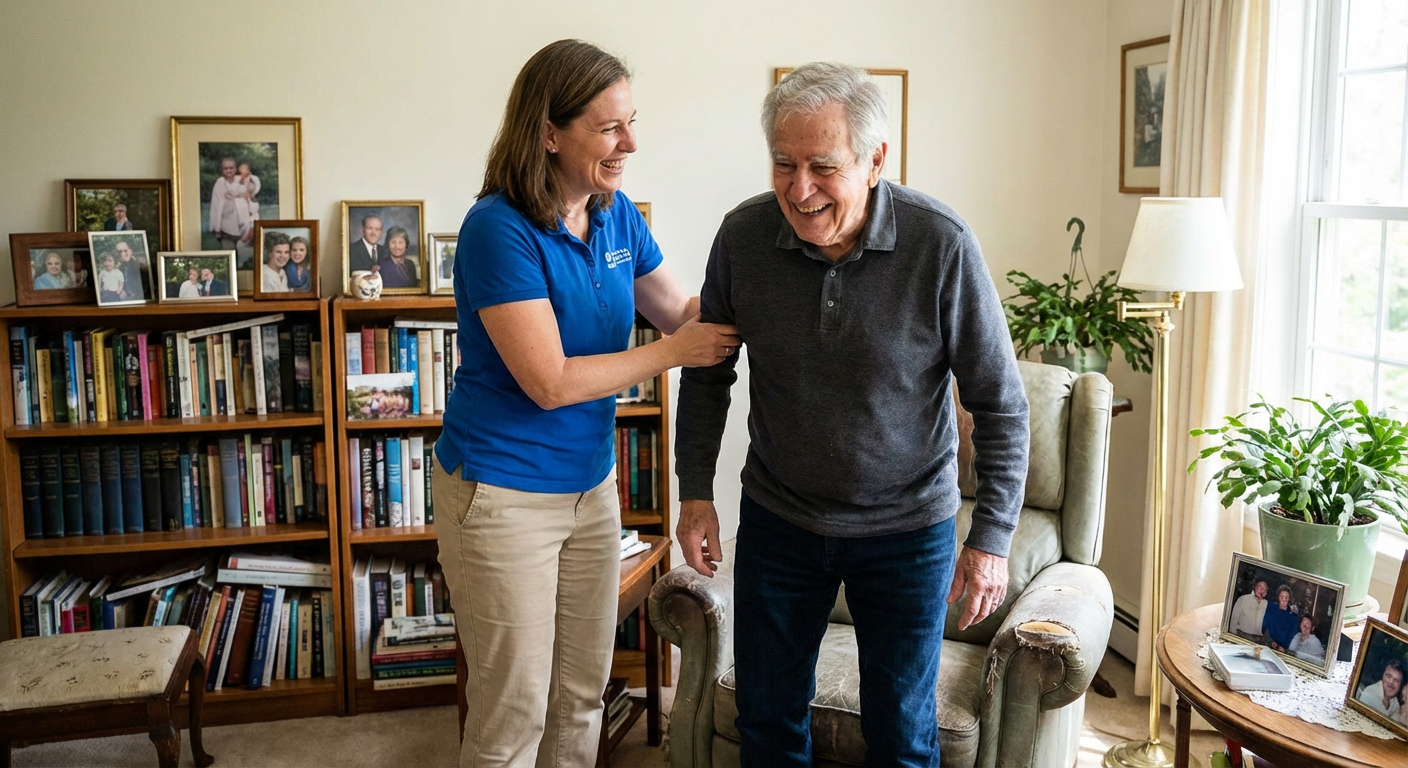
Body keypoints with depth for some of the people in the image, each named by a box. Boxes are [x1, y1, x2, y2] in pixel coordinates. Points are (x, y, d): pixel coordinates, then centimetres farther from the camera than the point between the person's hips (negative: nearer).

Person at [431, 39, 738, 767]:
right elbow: (550, 383, -23)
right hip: (501, 493, -6)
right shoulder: (499, 229, -20)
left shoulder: (617, 215, 0)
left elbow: (685, 313, 10)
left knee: (584, 692, 18)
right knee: (515, 709, 7)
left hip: (591, 484, 7)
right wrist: (675, 352, -17)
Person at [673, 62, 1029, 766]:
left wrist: (992, 536, -14)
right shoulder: (743, 235, -12)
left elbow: (1000, 402, -11)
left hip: (906, 527, -2)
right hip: (777, 518, 3)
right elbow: (707, 373, 3)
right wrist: (695, 491, 0)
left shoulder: (942, 246, -20)